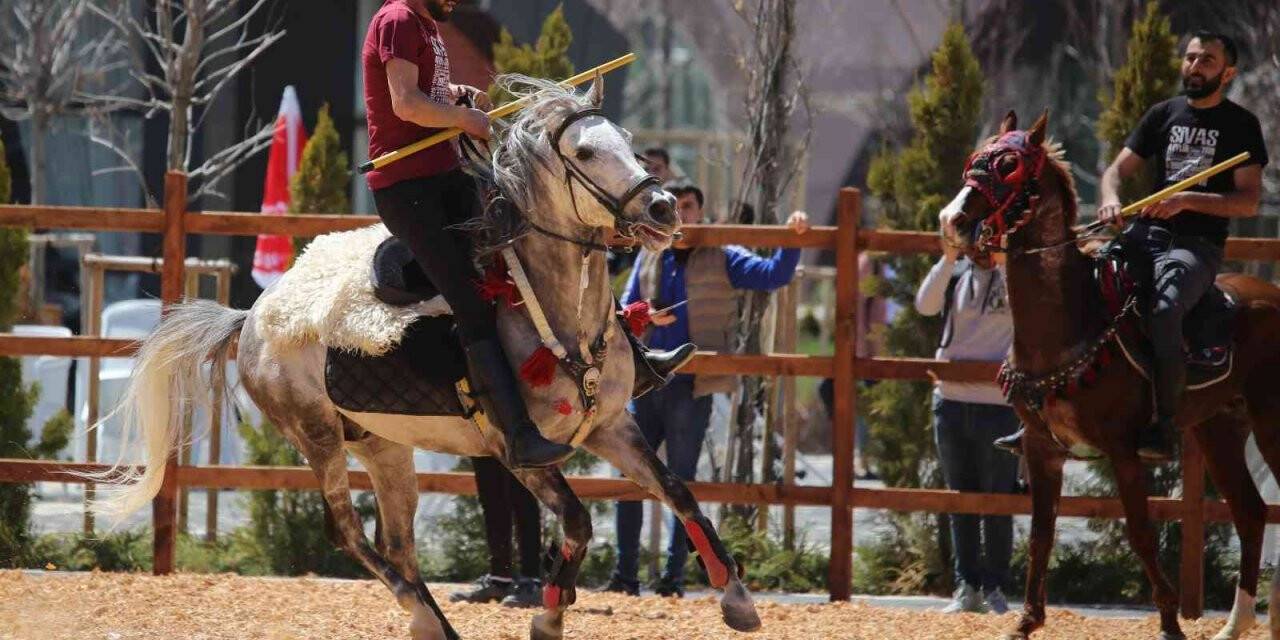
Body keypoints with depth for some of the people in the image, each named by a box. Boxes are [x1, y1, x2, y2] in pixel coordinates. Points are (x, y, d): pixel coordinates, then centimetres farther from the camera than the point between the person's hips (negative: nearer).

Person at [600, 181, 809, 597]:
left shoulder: (722, 260, 3)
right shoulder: (649, 258, 14)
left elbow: (773, 275, -6)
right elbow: (625, 309, 15)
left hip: (691, 387, -4)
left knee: (681, 482, 0)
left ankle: (673, 577, 4)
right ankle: (625, 575, 9)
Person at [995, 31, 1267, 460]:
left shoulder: (1241, 125, 4)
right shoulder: (1163, 115, 17)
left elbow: (1249, 201, -3)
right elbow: (1117, 170, 14)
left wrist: (1186, 200, -15)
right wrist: (1111, 200, -10)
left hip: (1197, 245, -5)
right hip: (1145, 234, 5)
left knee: (1164, 310, -36)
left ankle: (1164, 425, -30)